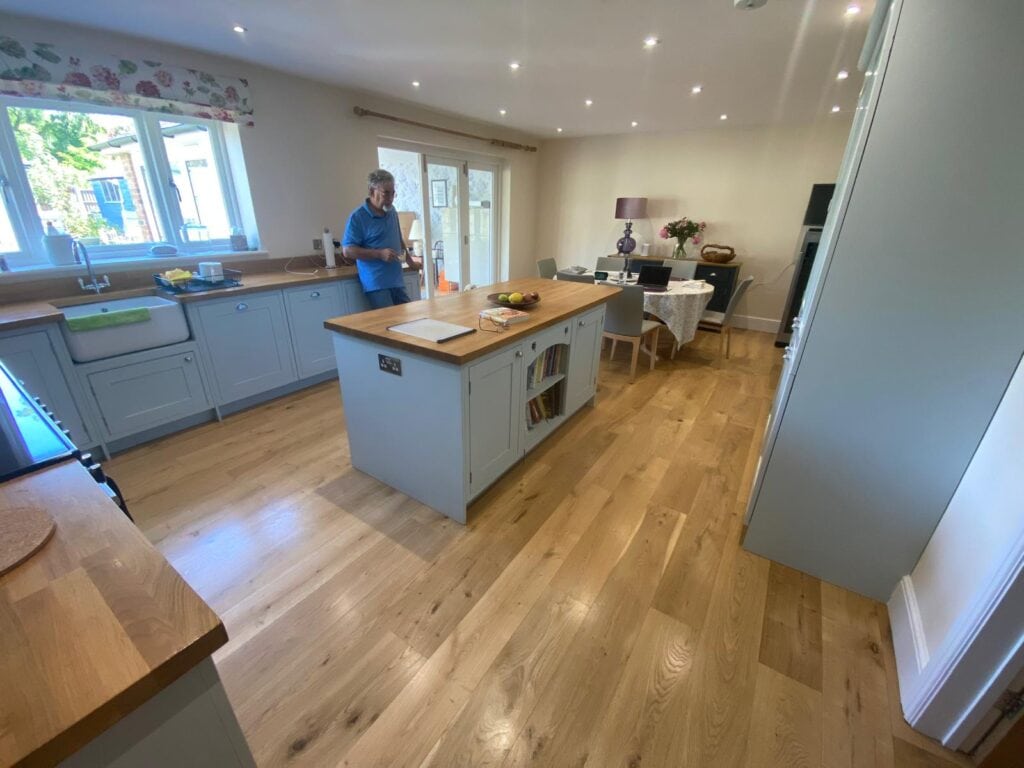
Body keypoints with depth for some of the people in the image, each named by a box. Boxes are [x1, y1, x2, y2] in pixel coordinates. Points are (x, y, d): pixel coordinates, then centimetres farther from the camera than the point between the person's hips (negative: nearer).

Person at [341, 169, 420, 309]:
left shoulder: (392, 211, 14)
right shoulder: (358, 217, -7)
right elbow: (347, 250, -10)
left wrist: (410, 261, 27)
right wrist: (379, 254, -17)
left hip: (396, 281, 7)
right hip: (376, 285, -6)